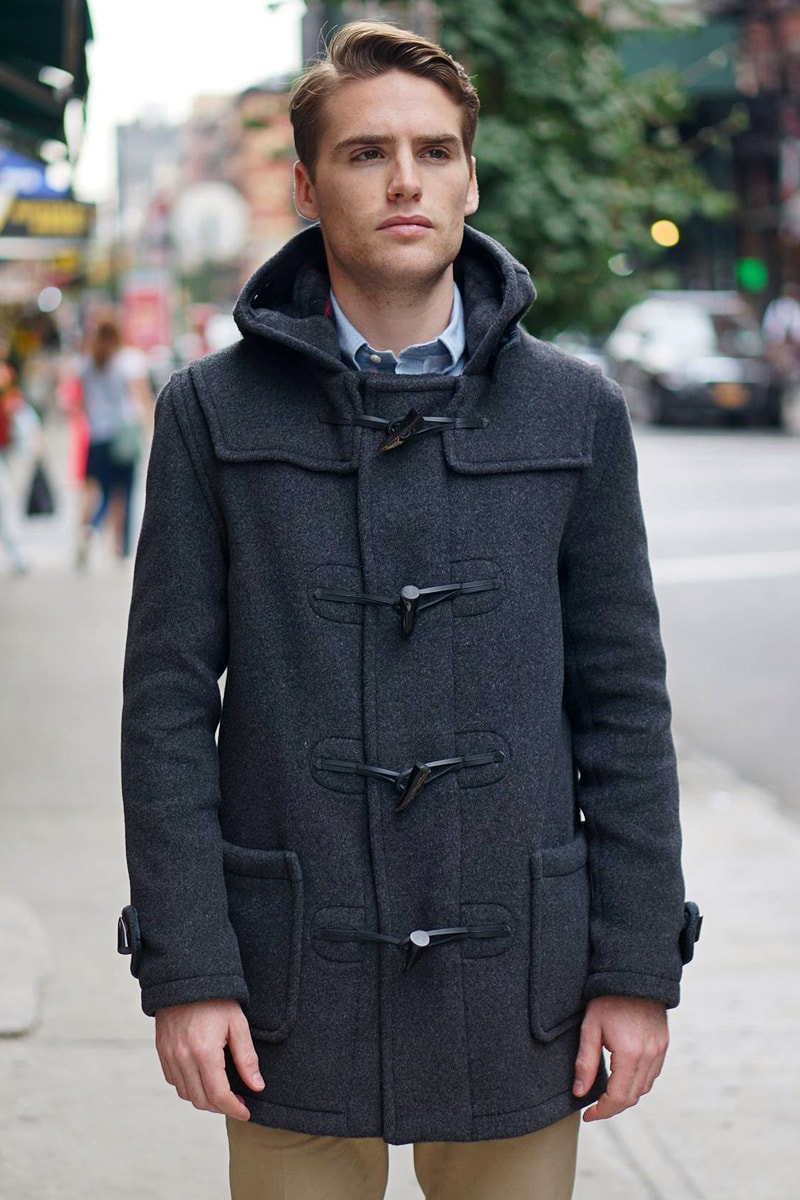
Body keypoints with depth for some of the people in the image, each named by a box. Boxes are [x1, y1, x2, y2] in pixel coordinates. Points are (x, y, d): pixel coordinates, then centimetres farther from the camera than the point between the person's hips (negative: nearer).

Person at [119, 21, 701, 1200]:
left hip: (515, 979, 1)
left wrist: (639, 967, -1)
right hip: (295, 980, -1)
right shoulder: (216, 412, 0)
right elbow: (170, 702, -2)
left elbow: (623, 703, 4)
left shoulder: (576, 412, 3)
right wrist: (184, 969, -8)